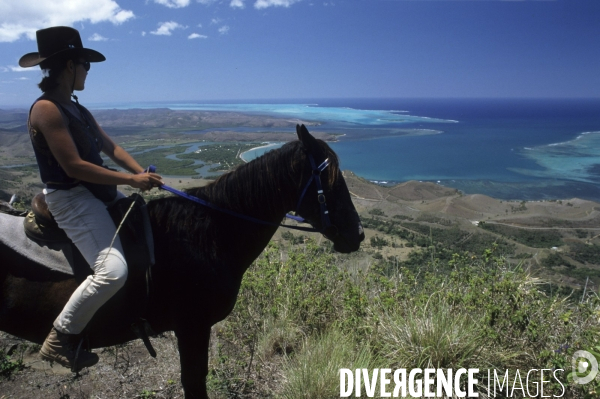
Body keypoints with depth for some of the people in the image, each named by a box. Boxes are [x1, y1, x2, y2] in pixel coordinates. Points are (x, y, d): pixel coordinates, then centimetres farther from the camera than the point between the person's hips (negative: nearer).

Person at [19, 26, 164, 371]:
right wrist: (131, 180, -19)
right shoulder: (47, 109, -15)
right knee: (113, 270, -23)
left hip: (98, 192, 10)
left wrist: (142, 173, -5)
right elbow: (74, 166, -22)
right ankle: (60, 339, -1)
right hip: (71, 199, -10)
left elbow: (110, 147, 10)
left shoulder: (77, 110, 14)